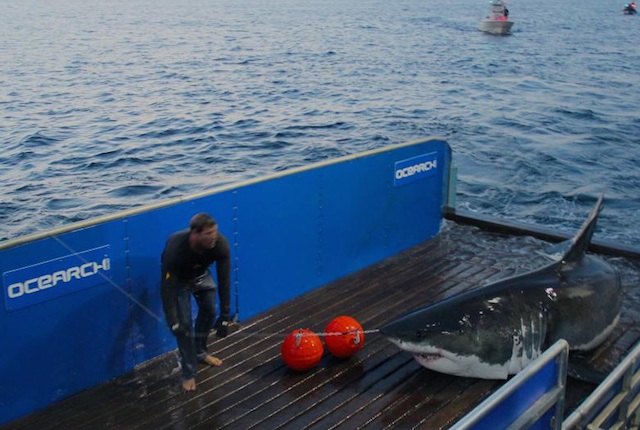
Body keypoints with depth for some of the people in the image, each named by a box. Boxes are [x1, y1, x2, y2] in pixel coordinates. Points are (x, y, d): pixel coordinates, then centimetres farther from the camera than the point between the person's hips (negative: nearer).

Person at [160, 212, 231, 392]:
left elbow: (223, 280, -27)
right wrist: (173, 322, -38)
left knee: (210, 310, 8)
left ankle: (200, 352, 35)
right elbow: (168, 287, -36)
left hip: (201, 274, 4)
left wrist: (225, 315, -26)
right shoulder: (175, 248, -44)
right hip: (178, 278, -4)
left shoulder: (220, 244, -35)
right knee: (184, 323, -10)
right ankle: (189, 373, 4)